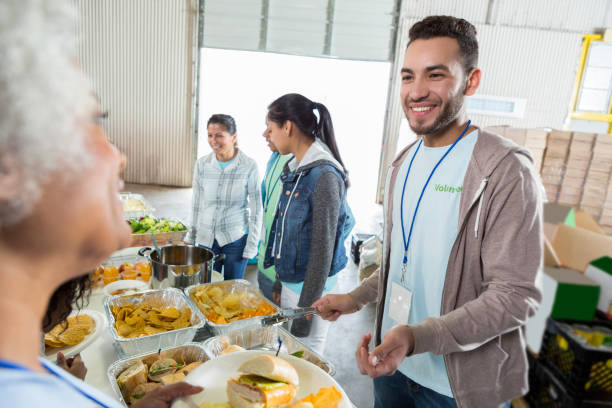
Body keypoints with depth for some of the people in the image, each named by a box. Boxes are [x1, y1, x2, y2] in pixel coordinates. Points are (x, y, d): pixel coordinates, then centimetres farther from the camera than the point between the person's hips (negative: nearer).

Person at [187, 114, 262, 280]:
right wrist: (191, 238, 10)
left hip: (236, 239, -3)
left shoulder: (249, 166, -13)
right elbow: (196, 205, 7)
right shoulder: (202, 164, -3)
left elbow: (256, 211, -7)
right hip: (206, 238, 3)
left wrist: (251, 247, -7)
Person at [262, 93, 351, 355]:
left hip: (311, 284, -8)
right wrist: (280, 281, 17)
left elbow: (323, 248, -20)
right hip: (289, 280, 8)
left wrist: (306, 308, -15)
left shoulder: (324, 176, -21)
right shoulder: (295, 169, 7)